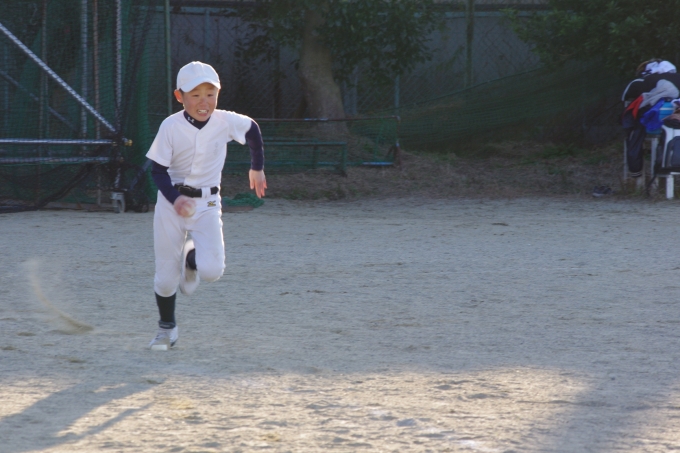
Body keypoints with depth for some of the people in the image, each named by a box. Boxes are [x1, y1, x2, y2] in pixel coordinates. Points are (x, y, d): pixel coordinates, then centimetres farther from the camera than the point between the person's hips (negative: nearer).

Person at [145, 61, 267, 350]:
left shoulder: (225, 122, -10)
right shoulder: (170, 127, -14)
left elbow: (252, 129, 12)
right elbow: (158, 170, -13)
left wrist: (257, 167, 21)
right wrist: (175, 198, -30)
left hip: (207, 204, 1)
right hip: (172, 203, -1)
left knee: (212, 270, -17)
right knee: (166, 277, 1)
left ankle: (192, 258, 20)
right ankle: (167, 328, 27)